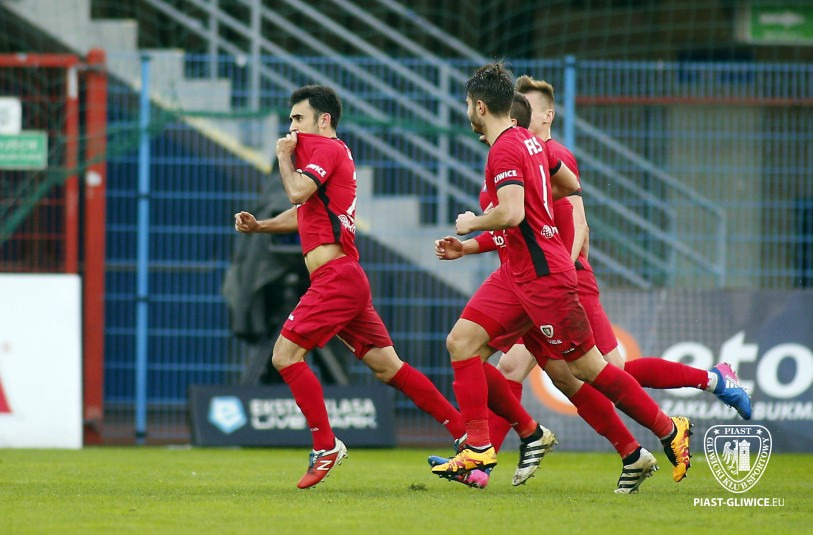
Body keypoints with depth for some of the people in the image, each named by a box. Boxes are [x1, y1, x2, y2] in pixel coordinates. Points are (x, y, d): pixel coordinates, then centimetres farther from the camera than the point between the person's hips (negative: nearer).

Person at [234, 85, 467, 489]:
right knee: (388, 367, 6)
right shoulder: (330, 152, 23)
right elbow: (304, 213, 32)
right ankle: (464, 431, 3)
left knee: (286, 355, -10)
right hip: (346, 278, 10)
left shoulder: (325, 148, -6)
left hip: (335, 275, -10)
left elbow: (299, 192, -22)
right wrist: (259, 225, 18)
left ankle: (326, 447, -9)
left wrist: (285, 156, -5)